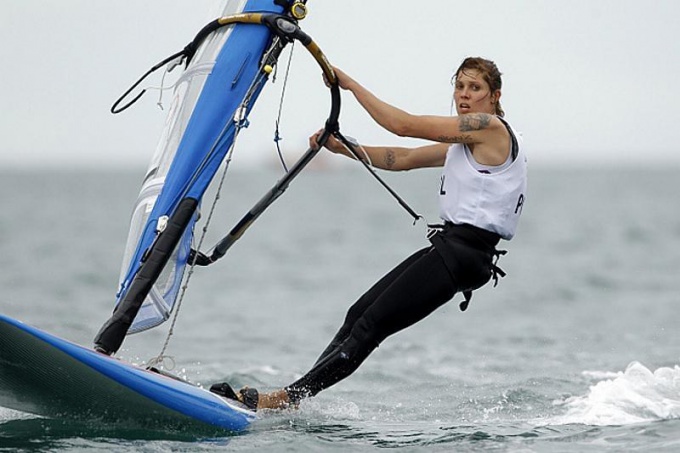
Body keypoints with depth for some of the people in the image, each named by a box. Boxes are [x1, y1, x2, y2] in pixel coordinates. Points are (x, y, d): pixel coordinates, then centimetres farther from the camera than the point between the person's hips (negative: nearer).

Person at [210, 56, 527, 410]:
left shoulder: (492, 127, -9)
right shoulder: (466, 141, 22)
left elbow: (403, 125, -11)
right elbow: (402, 159, 22)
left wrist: (351, 84, -4)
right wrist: (341, 147, 11)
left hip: (462, 253, -10)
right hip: (449, 246, 10)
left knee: (371, 324, -12)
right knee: (359, 314, 5)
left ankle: (288, 398, -13)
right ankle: (294, 395, 4)